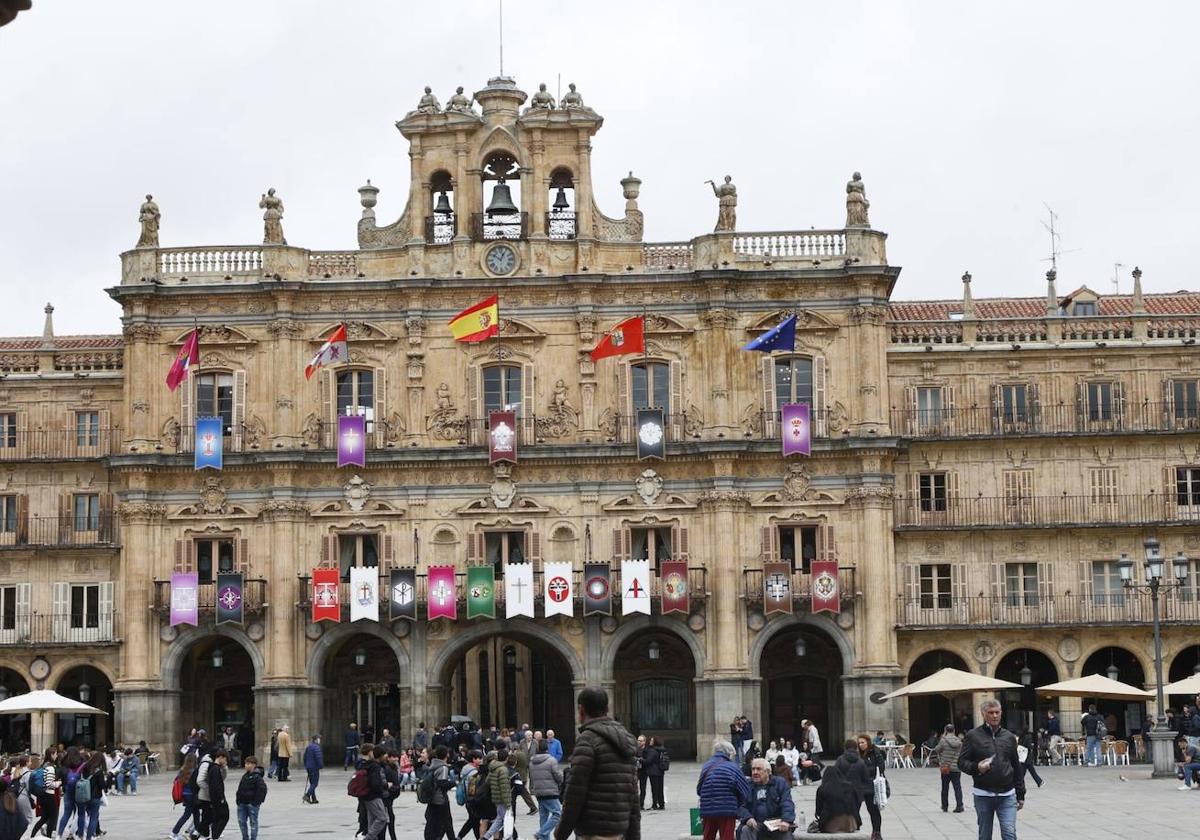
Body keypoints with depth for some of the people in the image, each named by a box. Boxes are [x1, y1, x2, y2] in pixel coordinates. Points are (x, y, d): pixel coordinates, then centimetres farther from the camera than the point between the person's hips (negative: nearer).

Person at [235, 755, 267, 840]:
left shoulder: (257, 777, -12)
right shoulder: (245, 776, 13)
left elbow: (262, 789, -17)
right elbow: (240, 789, 21)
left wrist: (257, 801, -17)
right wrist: (238, 799, 12)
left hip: (252, 804, -8)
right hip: (242, 803, 8)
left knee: (253, 822, 0)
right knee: (241, 821, 9)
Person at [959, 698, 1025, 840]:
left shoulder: (1009, 737, 9)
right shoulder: (973, 736, 0)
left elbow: (1017, 767, 14)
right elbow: (962, 762, 1)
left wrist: (1021, 795, 13)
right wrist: (976, 767, -20)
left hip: (1007, 795, 1)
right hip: (983, 795, -1)